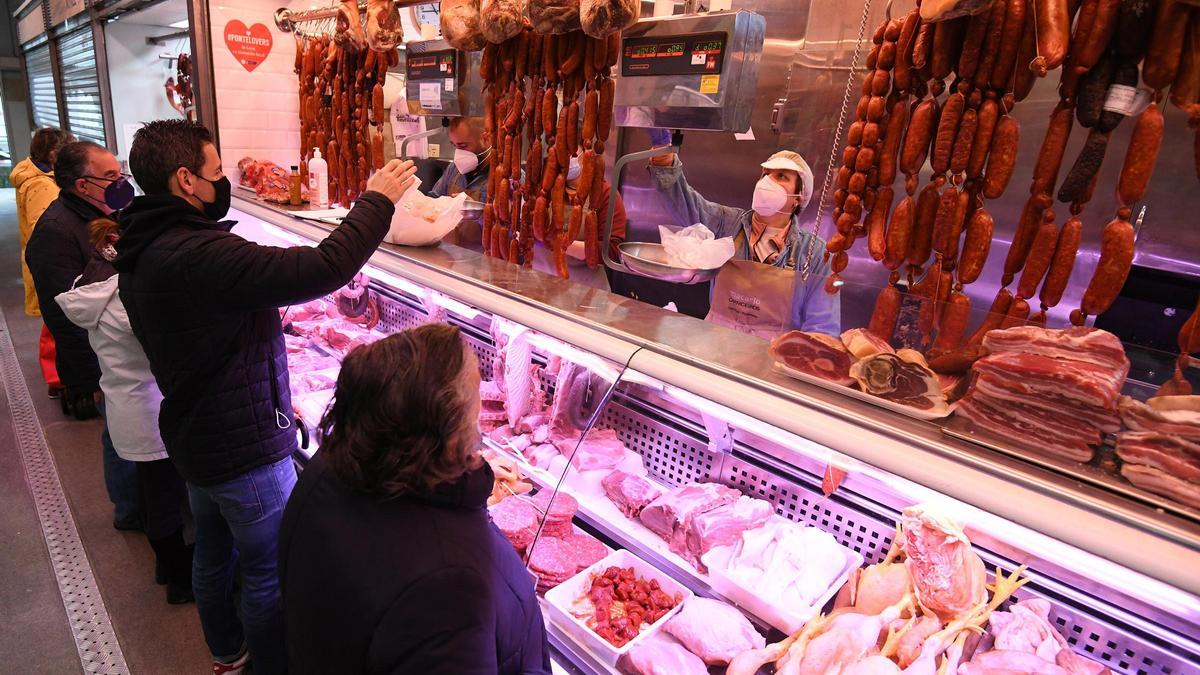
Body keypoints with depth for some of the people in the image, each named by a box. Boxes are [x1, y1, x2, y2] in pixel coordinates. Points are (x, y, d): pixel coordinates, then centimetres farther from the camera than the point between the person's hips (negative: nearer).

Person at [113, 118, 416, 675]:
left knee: (213, 553, 28)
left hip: (192, 437, 10)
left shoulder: (140, 251, 2)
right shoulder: (198, 254, -31)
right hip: (245, 447, -10)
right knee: (269, 575, 10)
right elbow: (324, 268, -37)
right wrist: (377, 200, -25)